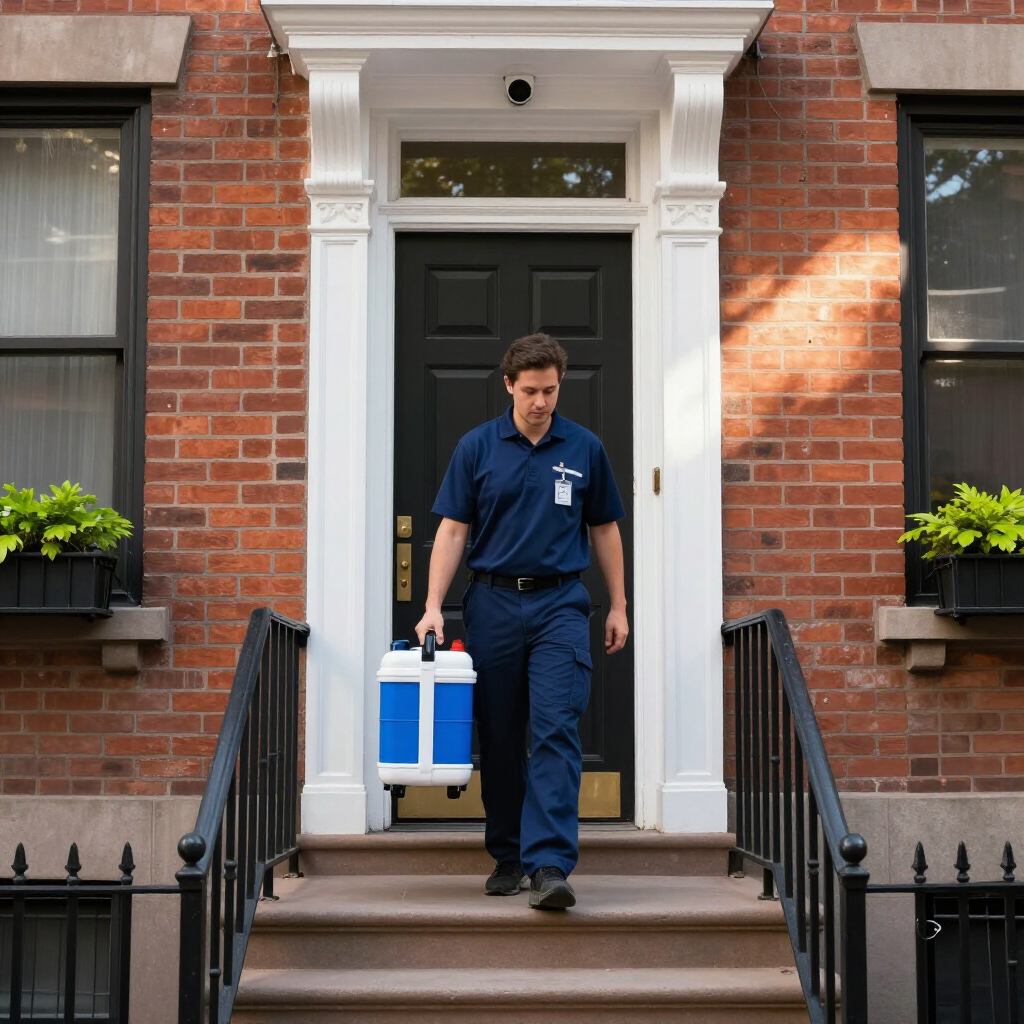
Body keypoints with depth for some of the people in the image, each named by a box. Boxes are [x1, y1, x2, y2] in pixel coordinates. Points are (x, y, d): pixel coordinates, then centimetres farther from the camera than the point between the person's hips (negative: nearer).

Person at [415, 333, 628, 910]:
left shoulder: (584, 449, 5)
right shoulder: (478, 447, 3)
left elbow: (605, 530, 11)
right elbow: (453, 530, 1)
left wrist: (619, 607, 9)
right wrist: (434, 605, -9)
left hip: (560, 606, -1)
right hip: (494, 603, 1)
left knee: (556, 732, -12)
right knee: (499, 739, 8)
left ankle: (550, 864, -16)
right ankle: (508, 856, 21)